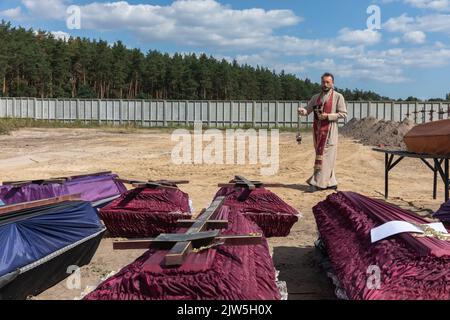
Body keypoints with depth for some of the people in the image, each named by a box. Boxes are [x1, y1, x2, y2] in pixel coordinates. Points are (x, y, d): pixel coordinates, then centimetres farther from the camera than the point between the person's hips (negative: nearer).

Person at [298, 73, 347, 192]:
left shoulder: (338, 96, 0)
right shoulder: (316, 97, 15)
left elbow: (343, 113, -4)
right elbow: (308, 110, 9)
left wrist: (328, 116, -15)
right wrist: (302, 111, -14)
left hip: (329, 131, -6)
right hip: (317, 130, 6)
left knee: (324, 156, -8)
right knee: (320, 155, 8)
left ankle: (318, 183, -8)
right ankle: (331, 182, 18)